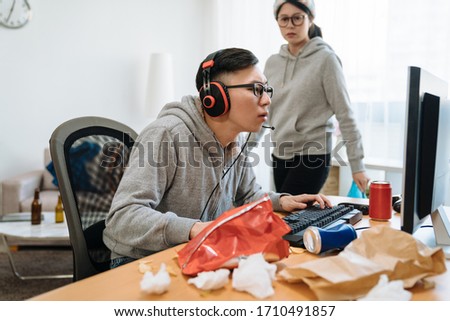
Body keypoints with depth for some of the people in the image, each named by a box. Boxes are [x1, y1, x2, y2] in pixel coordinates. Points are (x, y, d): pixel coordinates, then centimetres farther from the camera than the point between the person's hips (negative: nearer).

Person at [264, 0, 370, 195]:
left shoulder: (325, 59, -8)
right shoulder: (273, 62, 7)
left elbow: (345, 115, -9)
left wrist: (357, 165, -10)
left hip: (312, 156, -5)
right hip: (279, 156, 5)